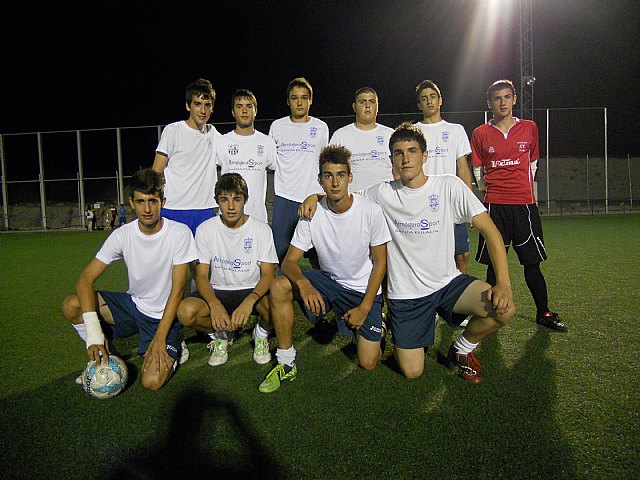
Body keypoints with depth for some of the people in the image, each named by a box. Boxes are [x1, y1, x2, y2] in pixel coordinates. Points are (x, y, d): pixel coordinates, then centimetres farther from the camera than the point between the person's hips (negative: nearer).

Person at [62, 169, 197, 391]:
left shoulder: (180, 233, -18)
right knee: (71, 306, -18)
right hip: (133, 304, 4)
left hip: (164, 315, -3)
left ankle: (172, 349, 12)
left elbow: (177, 289, -17)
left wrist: (159, 339, -21)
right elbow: (86, 280, -13)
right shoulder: (122, 235, -10)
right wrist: (94, 332, -26)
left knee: (152, 382, -22)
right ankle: (104, 356, 7)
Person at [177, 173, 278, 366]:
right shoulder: (205, 229, -4)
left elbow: (268, 273, -11)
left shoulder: (261, 229, -7)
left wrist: (249, 301, -32)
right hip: (218, 291, 1)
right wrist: (214, 304, -28)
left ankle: (261, 333, 5)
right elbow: (201, 275, -6)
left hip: (253, 290, -1)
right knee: (185, 311, -29)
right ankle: (220, 335, 7)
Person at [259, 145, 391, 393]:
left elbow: (380, 263, -8)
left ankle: (371, 328, 27)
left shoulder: (371, 211, -17)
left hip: (364, 290, -2)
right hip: (329, 282, 2)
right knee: (279, 286, -24)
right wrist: (303, 283, -38)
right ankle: (286, 363, -9)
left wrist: (365, 308, -13)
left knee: (368, 363, -10)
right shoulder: (312, 214, -13)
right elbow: (289, 261, -14)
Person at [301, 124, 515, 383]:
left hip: (447, 281, 1)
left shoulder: (449, 186, -8)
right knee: (412, 372, -3)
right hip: (405, 293, 0)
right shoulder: (382, 193, -3)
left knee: (504, 308, -25)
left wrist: (503, 283, -22)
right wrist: (315, 195, -10)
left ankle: (462, 350, 7)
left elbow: (489, 230, -10)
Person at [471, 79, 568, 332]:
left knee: (532, 262, 6)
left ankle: (543, 313, 21)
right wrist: (488, 190, 7)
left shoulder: (529, 128, 9)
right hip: (494, 205, -1)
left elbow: (532, 162, 18)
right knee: (494, 263, 3)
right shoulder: (480, 133, 5)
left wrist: (523, 188, 13)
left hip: (525, 204, 1)